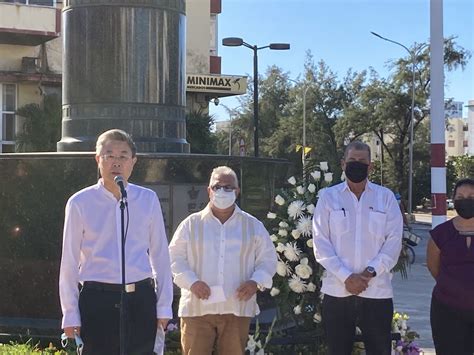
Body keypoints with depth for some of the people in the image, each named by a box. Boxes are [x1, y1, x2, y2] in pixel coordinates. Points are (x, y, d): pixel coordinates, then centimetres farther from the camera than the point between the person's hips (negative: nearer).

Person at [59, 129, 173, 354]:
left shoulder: (148, 200, 4)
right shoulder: (79, 203, 0)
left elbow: (160, 255, 8)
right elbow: (69, 261, 4)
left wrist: (164, 306, 7)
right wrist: (70, 314, 3)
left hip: (141, 300, 2)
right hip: (97, 301, -1)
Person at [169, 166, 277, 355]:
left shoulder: (253, 226, 10)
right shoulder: (191, 224, 6)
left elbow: (268, 259, 12)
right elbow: (175, 258, 5)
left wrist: (255, 282, -6)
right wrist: (191, 282, -11)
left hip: (237, 308, 1)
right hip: (197, 308, -1)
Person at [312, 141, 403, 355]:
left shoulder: (386, 197, 7)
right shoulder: (328, 196, 5)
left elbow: (393, 241, 2)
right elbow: (321, 243, -1)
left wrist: (370, 272, -11)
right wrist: (346, 277, -11)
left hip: (377, 292, 0)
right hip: (337, 292, 0)